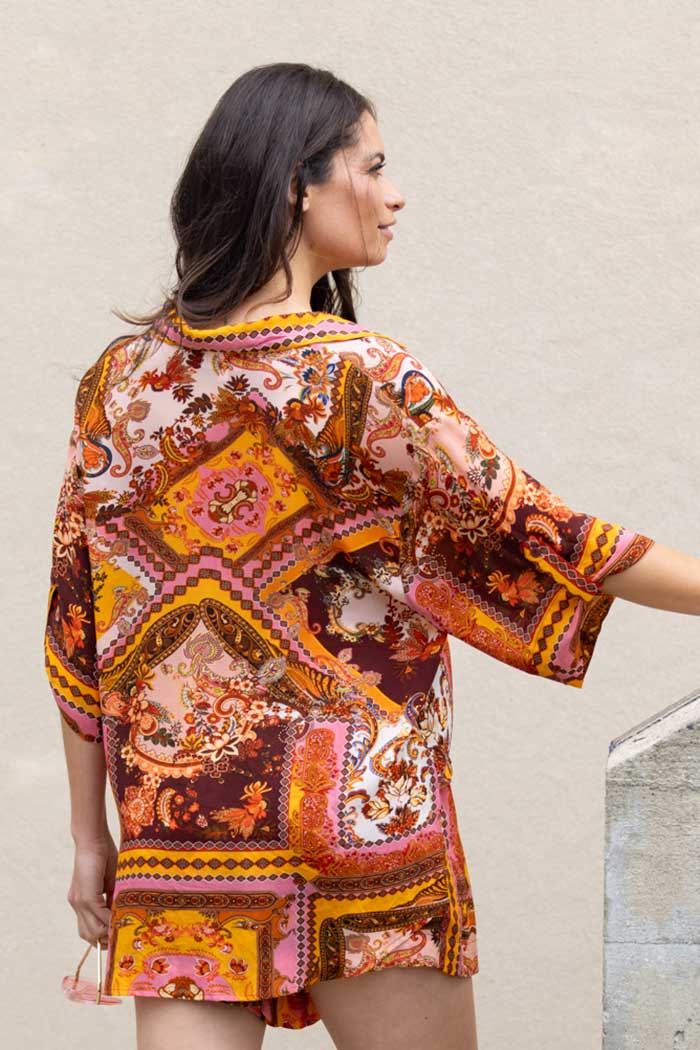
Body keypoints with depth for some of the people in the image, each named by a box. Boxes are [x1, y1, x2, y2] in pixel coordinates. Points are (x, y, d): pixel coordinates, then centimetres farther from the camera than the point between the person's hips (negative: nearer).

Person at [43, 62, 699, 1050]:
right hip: (358, 822, -4)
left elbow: (79, 629, 8)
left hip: (175, 830, 5)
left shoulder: (120, 381, 5)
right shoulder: (365, 379, -11)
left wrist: (90, 834, 14)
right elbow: (530, 535, -8)